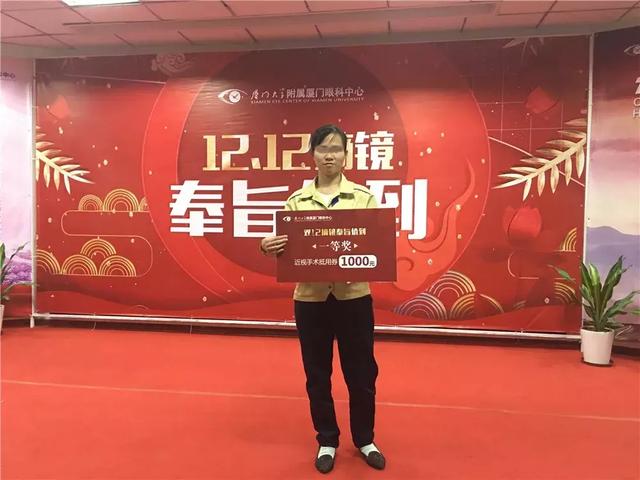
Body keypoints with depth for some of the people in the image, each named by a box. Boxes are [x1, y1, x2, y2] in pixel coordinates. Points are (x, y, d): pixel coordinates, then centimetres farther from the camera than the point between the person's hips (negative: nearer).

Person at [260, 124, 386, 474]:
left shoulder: (364, 197, 1)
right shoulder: (296, 201, 3)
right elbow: (284, 248, 4)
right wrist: (267, 248, -17)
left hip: (354, 296, 0)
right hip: (310, 298, 1)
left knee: (361, 373, 11)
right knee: (317, 375, 13)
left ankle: (364, 440, 35)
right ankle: (327, 441, 34)